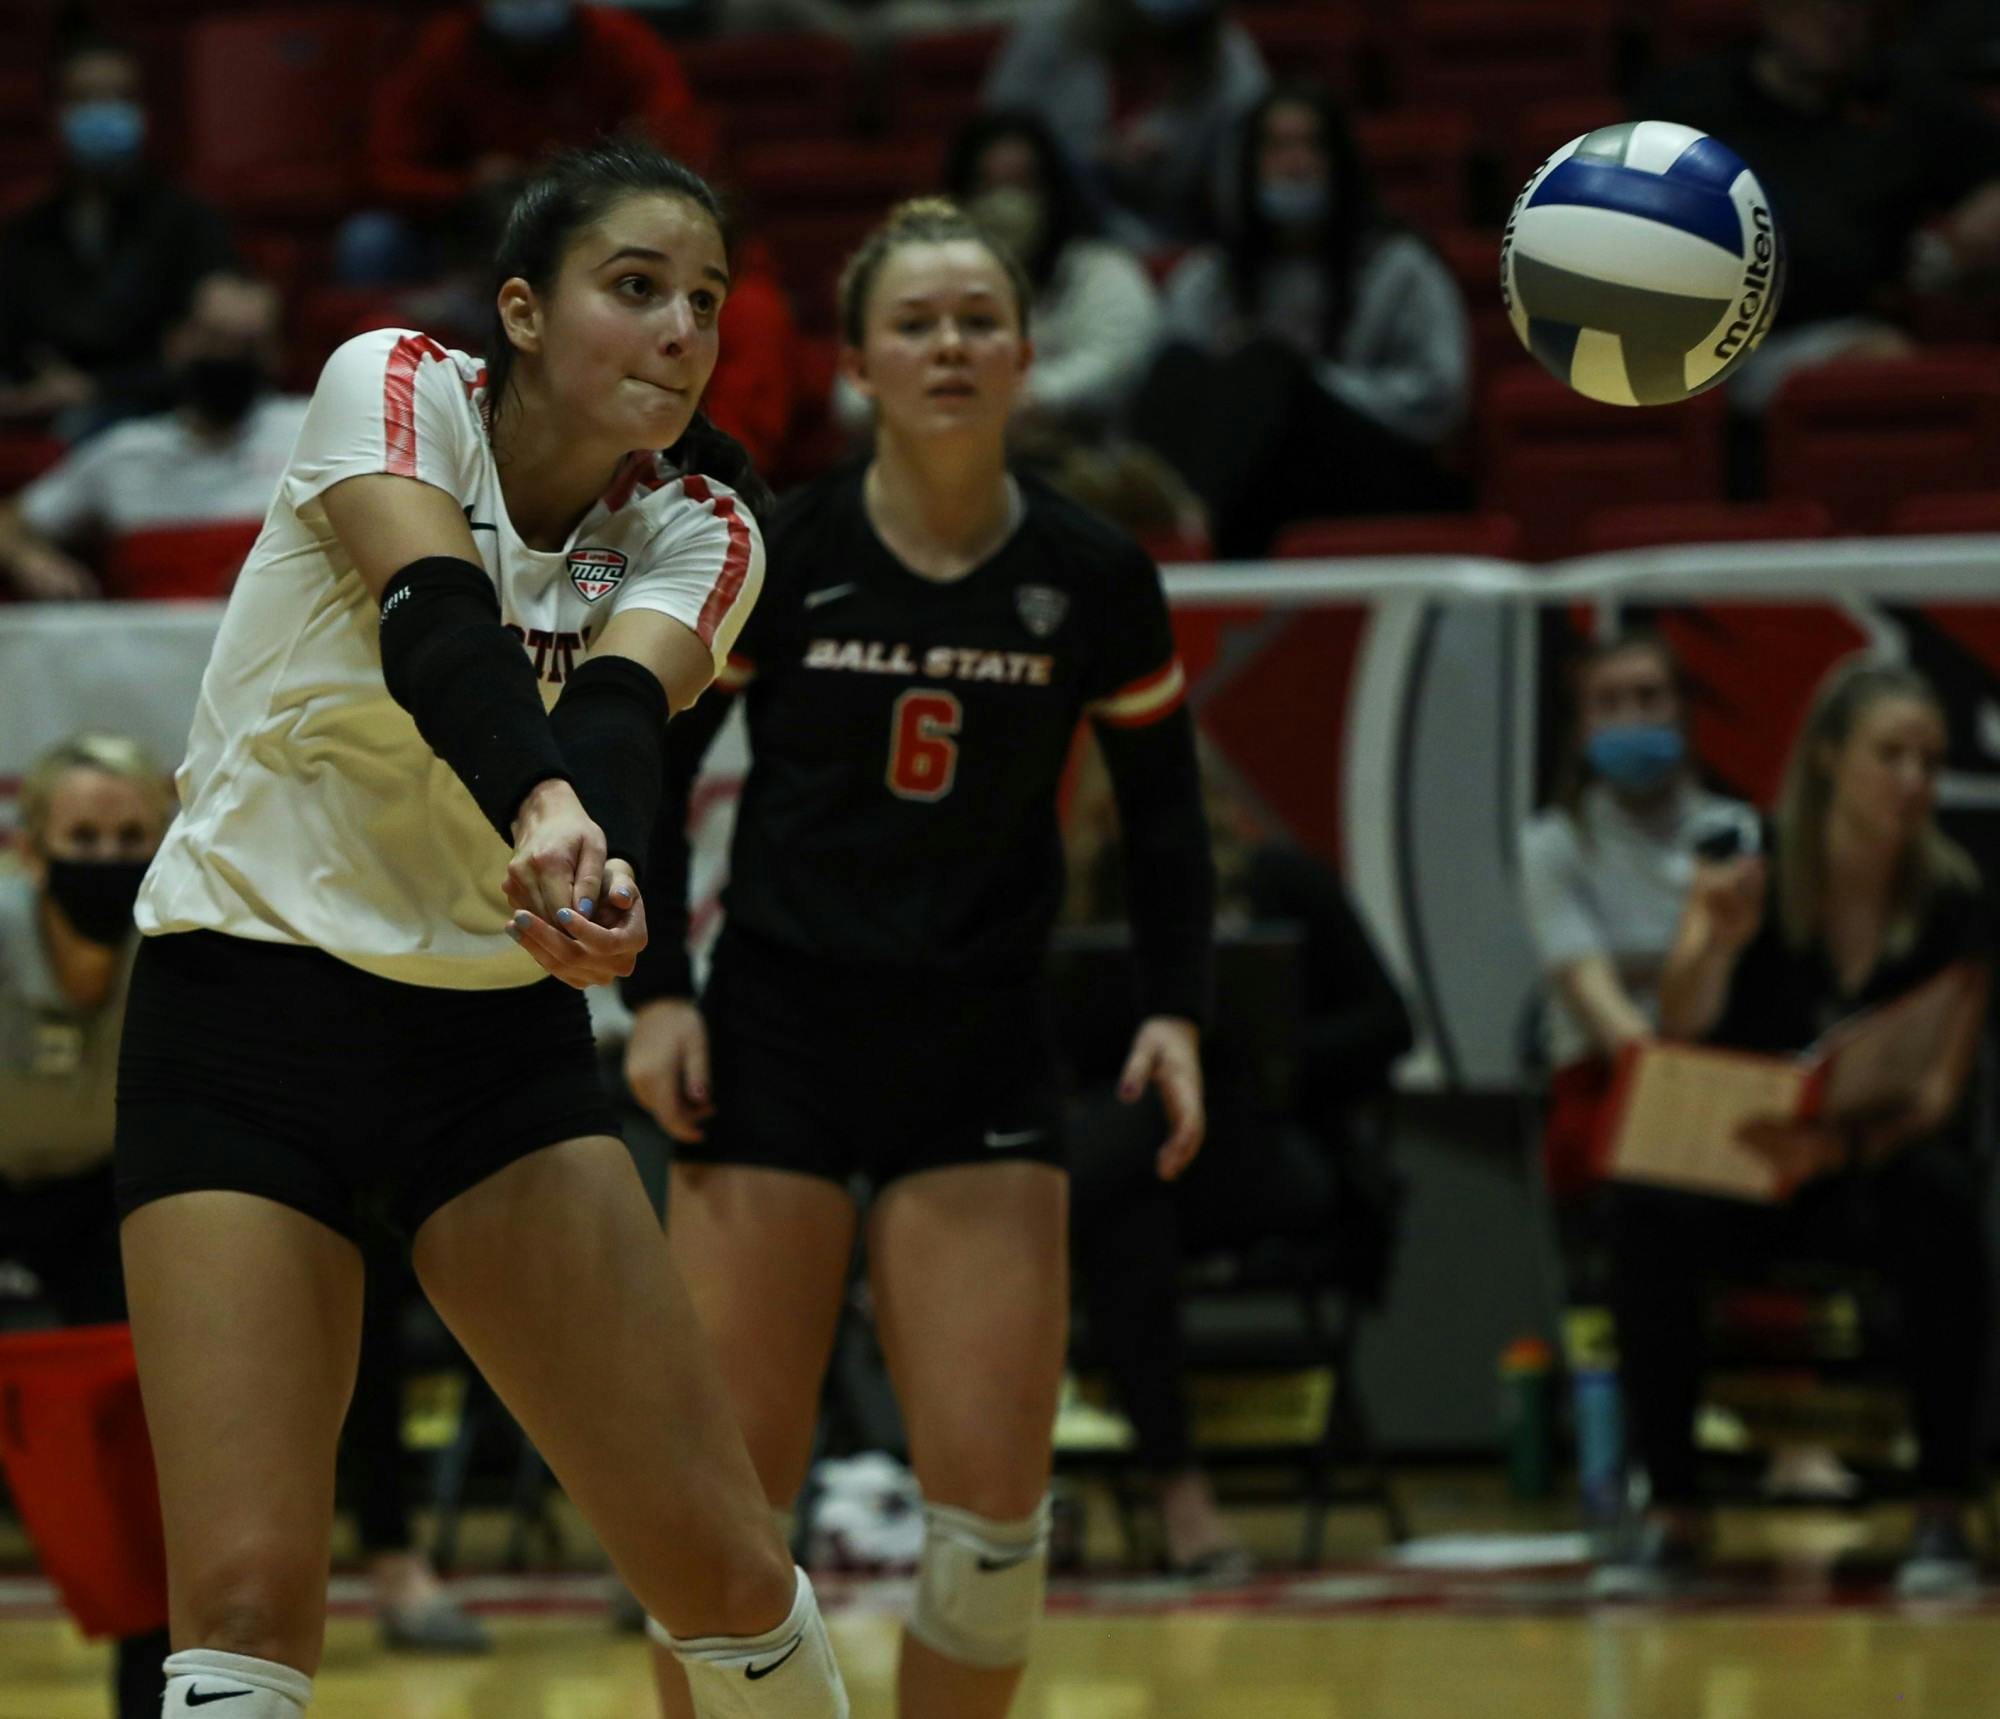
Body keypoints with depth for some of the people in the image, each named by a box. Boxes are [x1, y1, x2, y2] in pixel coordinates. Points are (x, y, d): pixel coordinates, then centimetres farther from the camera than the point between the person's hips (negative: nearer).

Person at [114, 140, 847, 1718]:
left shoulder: (698, 534, 1)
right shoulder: (397, 388, -9)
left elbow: (618, 710, -21)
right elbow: (433, 619, -28)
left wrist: (596, 857, -45)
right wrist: (541, 805, -49)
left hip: (500, 1035, 4)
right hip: (245, 1007, -3)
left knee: (729, 1576, -5)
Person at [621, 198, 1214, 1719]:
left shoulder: (1094, 579, -2)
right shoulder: (771, 552, -6)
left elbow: (1166, 813, 9)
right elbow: (652, 768, 4)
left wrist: (1177, 1011, -3)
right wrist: (656, 993, -6)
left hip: (983, 1050, 1)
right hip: (778, 1034, -1)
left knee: (996, 1494, -6)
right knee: (733, 1478, -3)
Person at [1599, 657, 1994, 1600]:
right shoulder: (1750, 876, -7)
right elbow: (1681, 1037, -15)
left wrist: (1840, 1146, -34)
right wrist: (1710, 944, -36)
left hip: (1886, 1161, -1)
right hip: (1745, 1164, 1)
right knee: (1646, 1207, -31)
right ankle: (1670, 1512, -22)